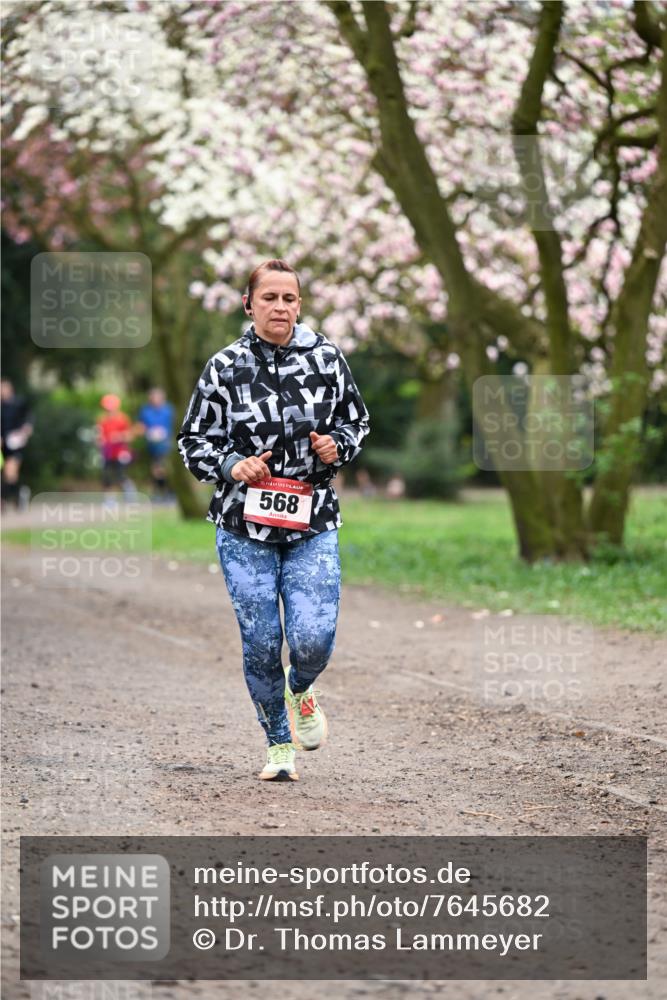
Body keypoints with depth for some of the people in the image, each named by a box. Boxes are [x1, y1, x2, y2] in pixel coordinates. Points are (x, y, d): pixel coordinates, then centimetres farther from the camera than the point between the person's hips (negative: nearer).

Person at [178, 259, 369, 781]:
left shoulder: (326, 356, 2)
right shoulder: (226, 367, -3)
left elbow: (357, 420, 15)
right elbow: (194, 442, 3)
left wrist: (337, 445, -6)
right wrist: (231, 465, -16)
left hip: (313, 526, 1)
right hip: (245, 527, -1)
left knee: (313, 640, -11)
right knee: (261, 644, 0)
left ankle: (301, 690, 25)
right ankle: (279, 744, 20)